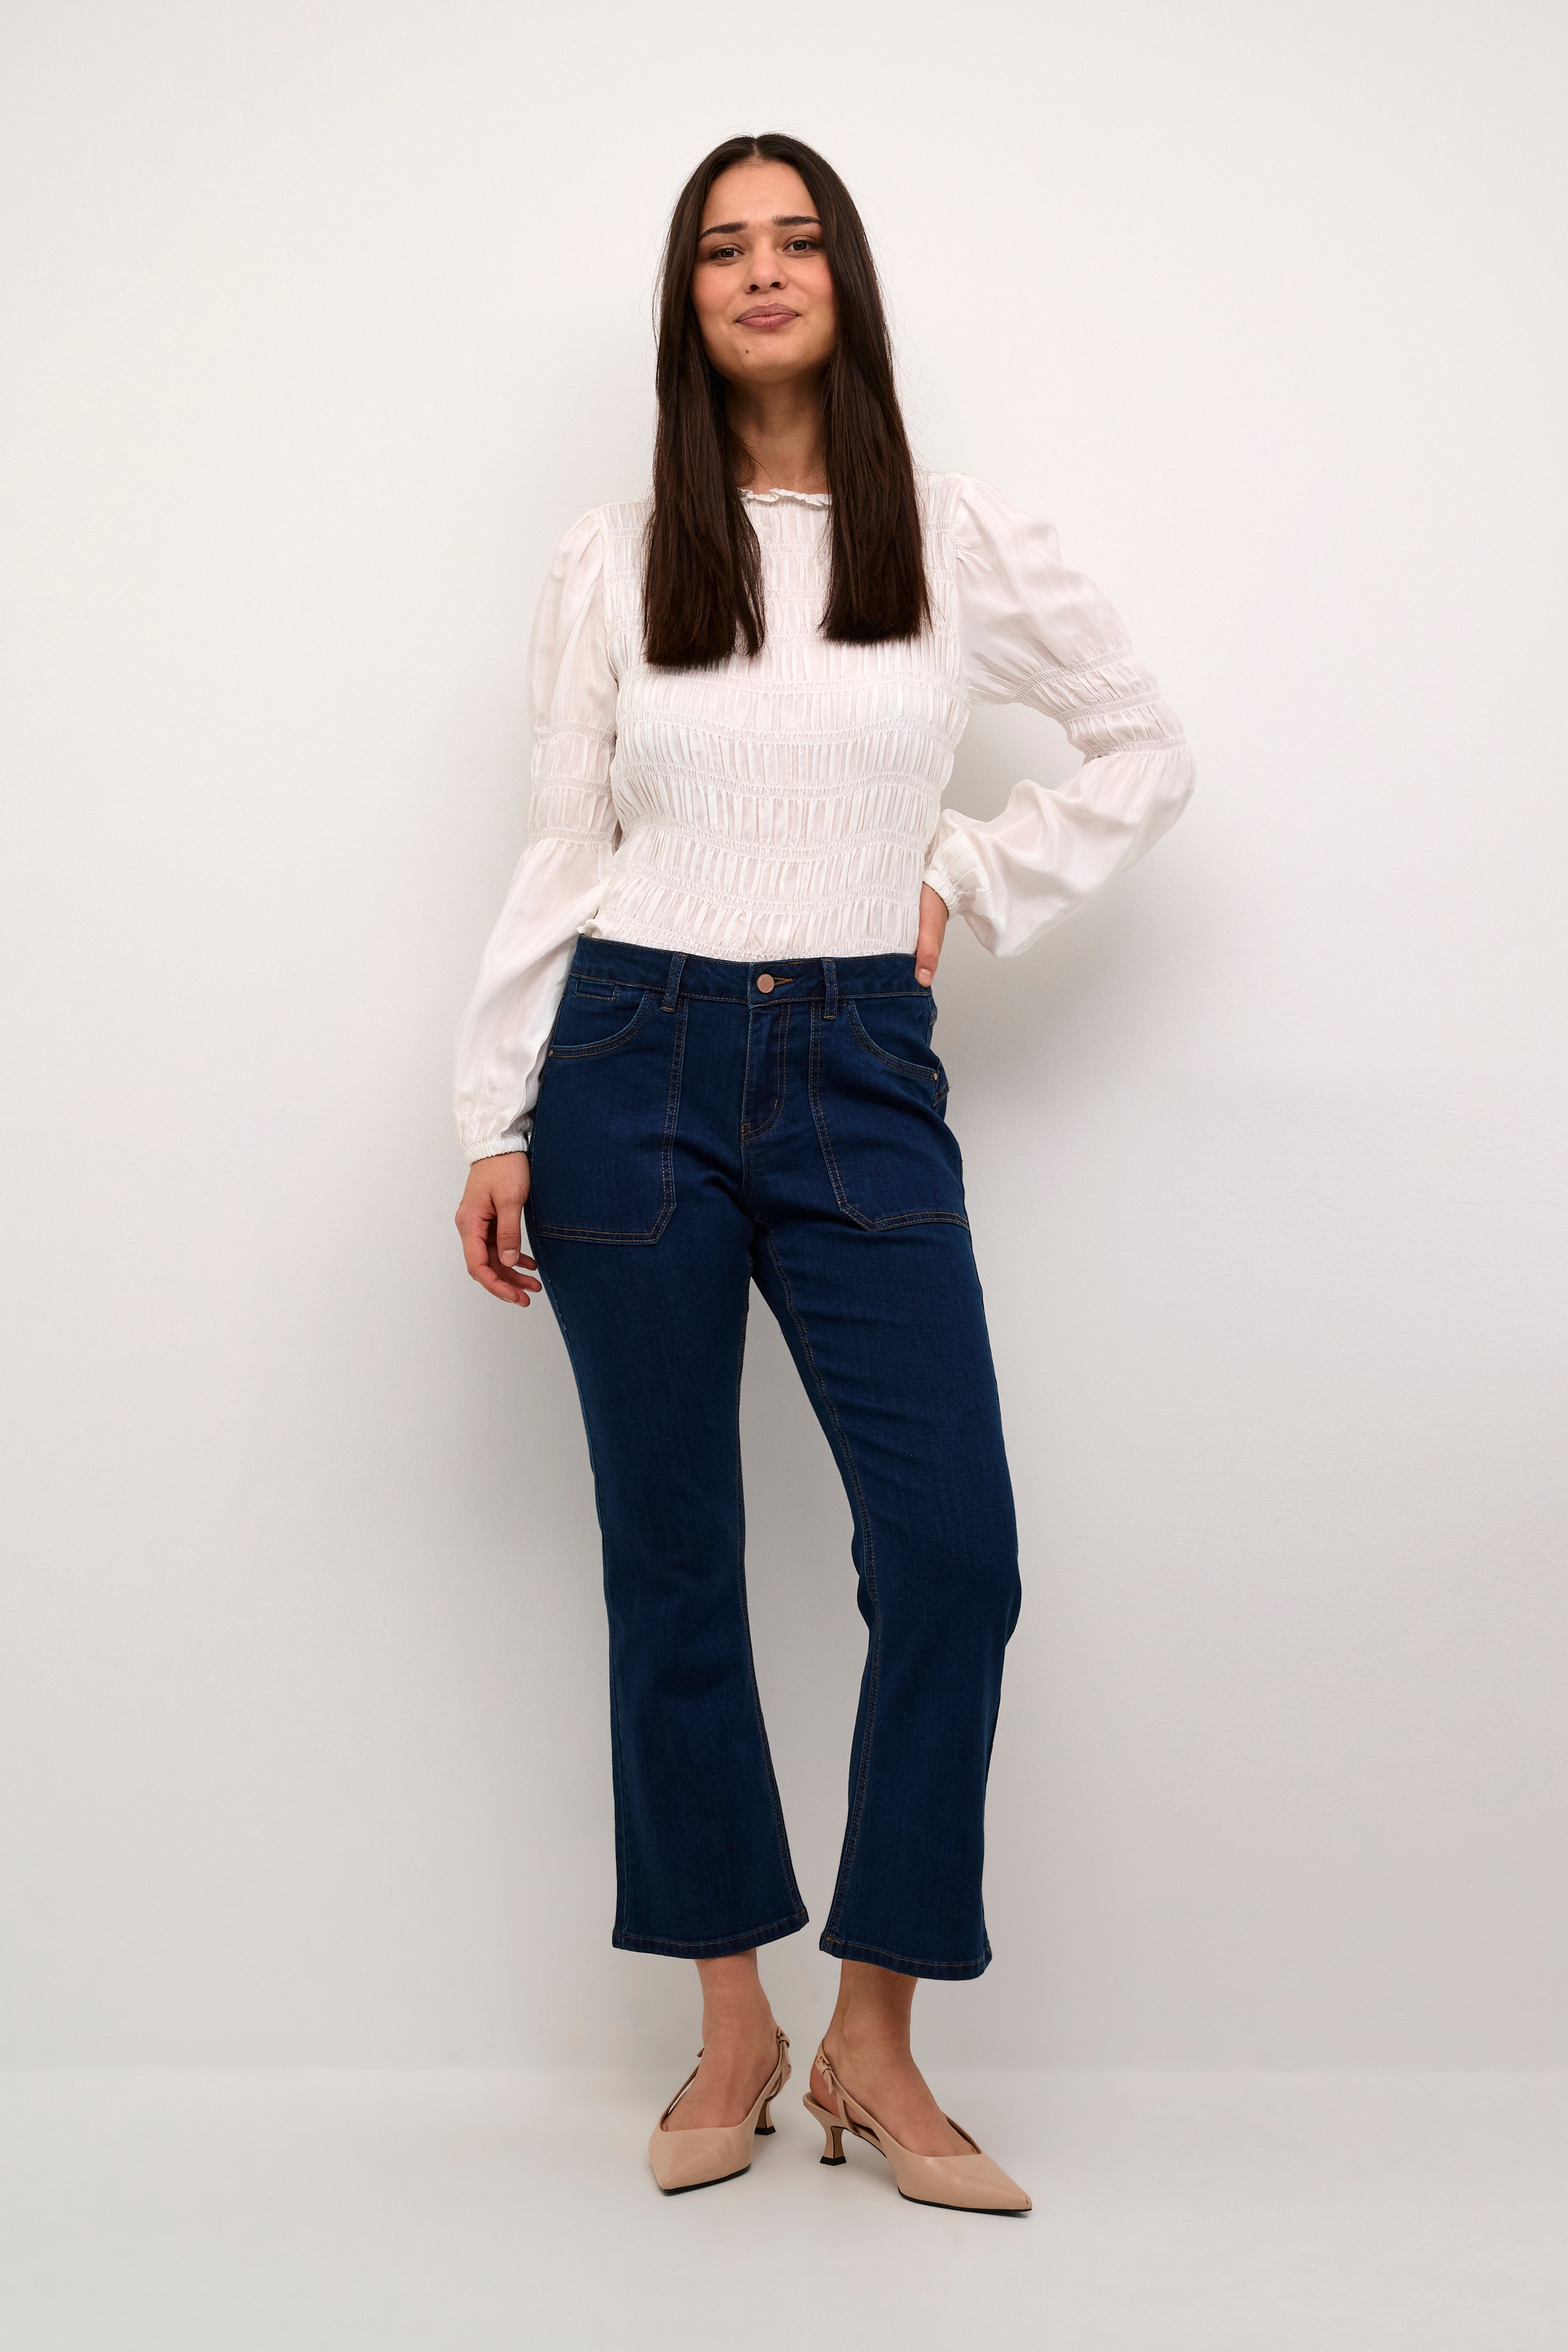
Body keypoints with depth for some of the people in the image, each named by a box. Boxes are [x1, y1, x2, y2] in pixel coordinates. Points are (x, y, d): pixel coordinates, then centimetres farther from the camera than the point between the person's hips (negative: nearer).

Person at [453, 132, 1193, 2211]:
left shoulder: (962, 545, 6)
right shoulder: (612, 566, 7)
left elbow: (1150, 755, 15)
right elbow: (563, 853, 7)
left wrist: (975, 895, 5)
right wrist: (497, 1123, 2)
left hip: (862, 1081, 0)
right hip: (636, 1065, 0)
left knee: (953, 1548, -9)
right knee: (671, 1558, 4)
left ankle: (875, 2044, 7)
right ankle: (734, 2030, 19)